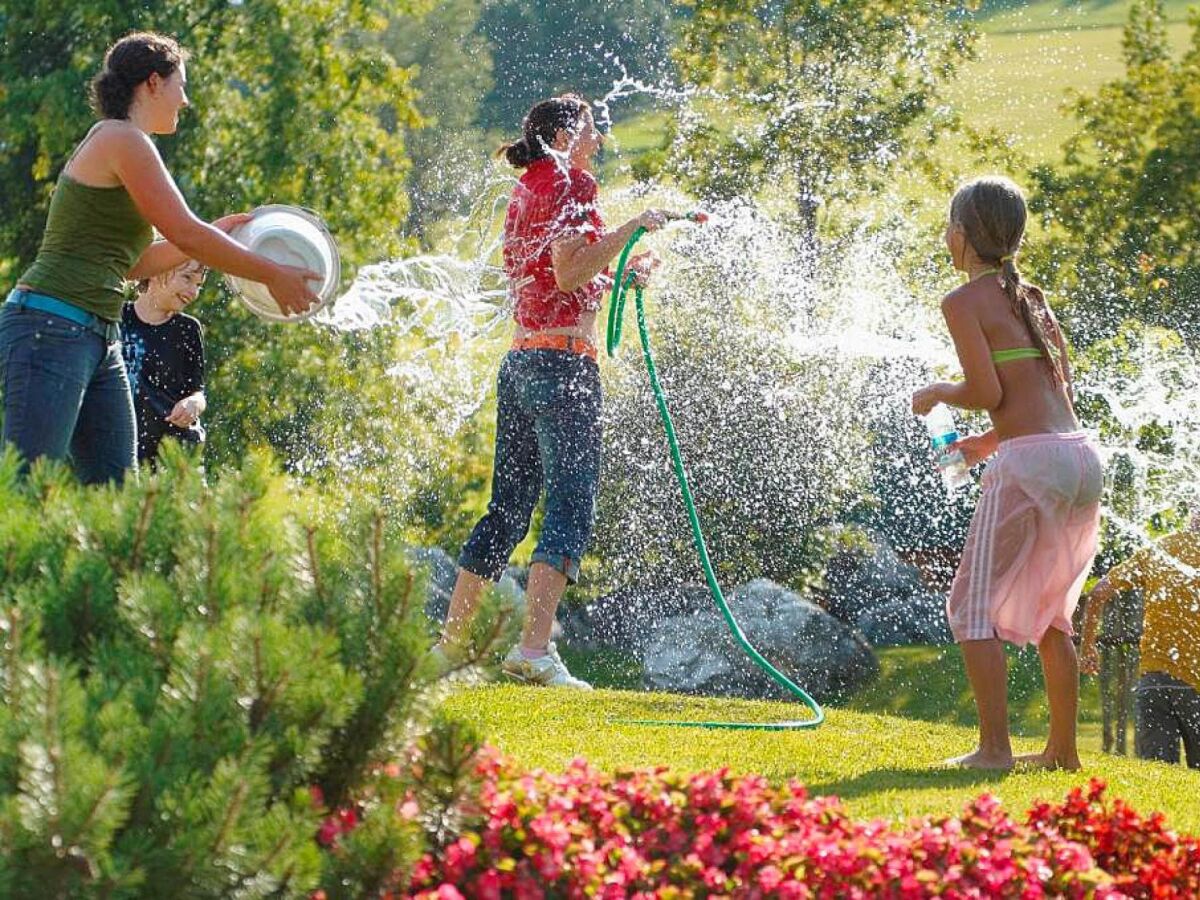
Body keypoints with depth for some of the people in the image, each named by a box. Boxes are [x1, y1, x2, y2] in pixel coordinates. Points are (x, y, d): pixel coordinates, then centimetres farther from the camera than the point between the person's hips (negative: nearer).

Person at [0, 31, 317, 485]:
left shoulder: (119, 141, 22)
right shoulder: (123, 140, -7)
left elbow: (133, 263, 28)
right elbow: (186, 235, -11)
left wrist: (217, 234, 26)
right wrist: (273, 275, -2)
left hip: (98, 340, 10)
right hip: (51, 328, -10)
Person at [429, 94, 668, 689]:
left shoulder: (525, 191, 20)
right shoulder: (570, 182, -6)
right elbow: (569, 273, -17)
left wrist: (620, 272, 25)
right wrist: (634, 227, -13)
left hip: (519, 363, 9)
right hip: (563, 360, -9)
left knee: (509, 507, 14)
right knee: (571, 505, -12)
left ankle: (450, 642, 15)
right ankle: (534, 648, -23)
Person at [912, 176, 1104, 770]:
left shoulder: (965, 302, -4)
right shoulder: (1032, 298, 19)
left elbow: (986, 391, -13)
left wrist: (936, 395, 6)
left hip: (1031, 461, -8)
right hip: (1082, 456, 8)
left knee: (974, 604, -1)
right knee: (1049, 612, 18)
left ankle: (994, 747, -8)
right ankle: (1063, 749, 20)